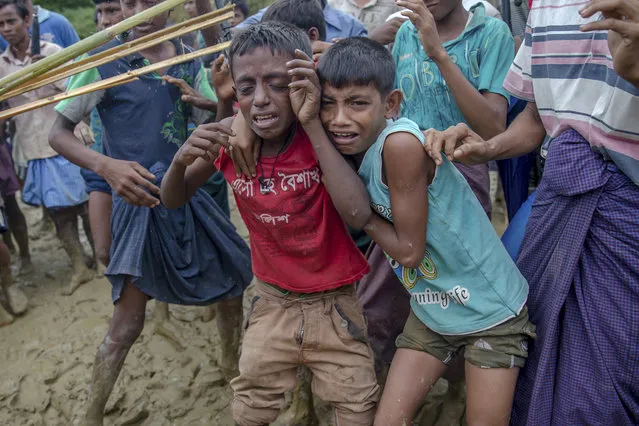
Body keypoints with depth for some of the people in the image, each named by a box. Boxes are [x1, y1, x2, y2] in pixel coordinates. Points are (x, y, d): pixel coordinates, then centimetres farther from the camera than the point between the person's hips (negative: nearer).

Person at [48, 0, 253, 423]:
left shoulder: (189, 60, 5)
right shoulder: (103, 60, -8)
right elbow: (58, 133, -7)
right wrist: (106, 165, -25)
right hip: (138, 198, -5)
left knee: (235, 279, 15)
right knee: (127, 324, -5)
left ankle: (231, 362, 43)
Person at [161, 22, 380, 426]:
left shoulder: (320, 132, -19)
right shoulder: (231, 136, -11)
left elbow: (359, 212, -33)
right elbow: (174, 200, -1)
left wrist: (311, 123, -34)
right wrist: (181, 160, -24)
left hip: (334, 303, -2)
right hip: (273, 303, 3)